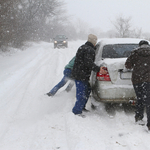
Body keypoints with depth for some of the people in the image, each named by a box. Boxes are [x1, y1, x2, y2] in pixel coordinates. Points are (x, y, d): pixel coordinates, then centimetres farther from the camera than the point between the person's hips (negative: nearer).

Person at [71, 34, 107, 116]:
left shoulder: (82, 48, 17)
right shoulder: (90, 50, -16)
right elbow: (89, 63, -26)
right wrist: (98, 69, -28)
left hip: (76, 73, 10)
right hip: (82, 75, -10)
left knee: (87, 89, 21)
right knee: (82, 94, -6)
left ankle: (81, 107, 28)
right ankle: (77, 111, -4)